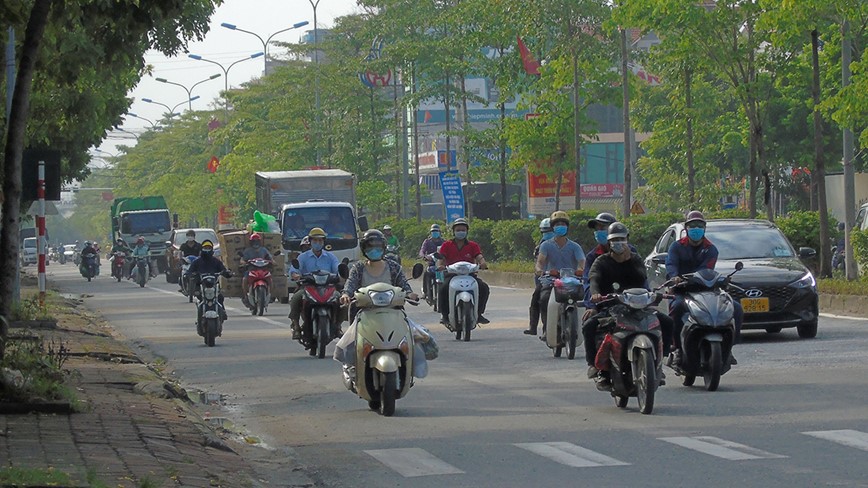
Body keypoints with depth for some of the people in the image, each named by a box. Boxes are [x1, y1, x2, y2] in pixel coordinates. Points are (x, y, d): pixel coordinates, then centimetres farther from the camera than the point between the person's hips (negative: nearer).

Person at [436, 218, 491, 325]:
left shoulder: (473, 246, 11)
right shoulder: (447, 245, 10)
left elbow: (479, 257, -4)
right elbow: (441, 258, -1)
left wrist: (482, 263, -29)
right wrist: (440, 265, -26)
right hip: (452, 275, -1)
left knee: (484, 287, -24)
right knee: (444, 288, -34)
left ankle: (478, 313, -9)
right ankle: (444, 314, -17)